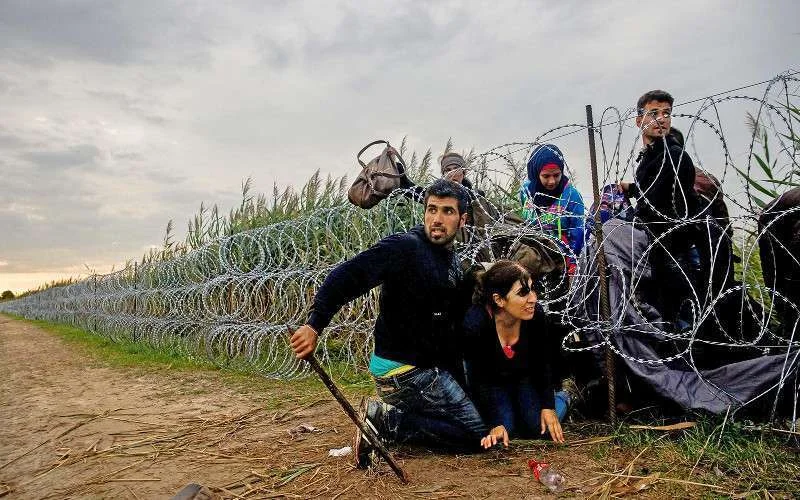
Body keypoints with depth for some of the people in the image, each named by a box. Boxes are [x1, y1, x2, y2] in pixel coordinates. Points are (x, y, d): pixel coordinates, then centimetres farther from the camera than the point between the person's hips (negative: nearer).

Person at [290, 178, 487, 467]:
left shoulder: (455, 263, 12)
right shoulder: (404, 247, -16)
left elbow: (454, 322, 16)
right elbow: (346, 276, -25)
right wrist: (314, 325, -33)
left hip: (432, 366, 9)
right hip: (406, 370, -9)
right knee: (475, 434, -8)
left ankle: (383, 416, 10)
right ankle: (382, 421, -7)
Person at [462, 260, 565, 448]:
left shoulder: (536, 315, -26)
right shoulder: (475, 323, -35)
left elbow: (542, 363, -9)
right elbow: (479, 379, -24)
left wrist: (548, 406, -11)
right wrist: (496, 424, -27)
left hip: (524, 376, 2)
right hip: (493, 381, -2)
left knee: (538, 427, -10)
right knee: (506, 428, -18)